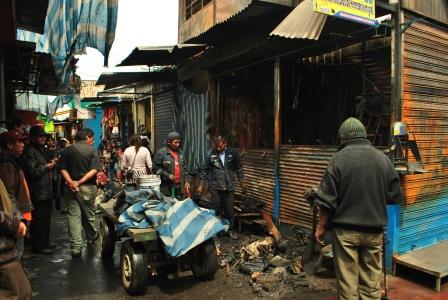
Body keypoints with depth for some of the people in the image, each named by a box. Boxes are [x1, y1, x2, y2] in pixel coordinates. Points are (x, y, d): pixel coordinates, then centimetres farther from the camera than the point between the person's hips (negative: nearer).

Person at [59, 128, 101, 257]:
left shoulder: (67, 150, 5)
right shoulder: (92, 150, -4)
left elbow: (63, 169, -5)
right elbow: (94, 170, -16)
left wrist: (71, 182, -14)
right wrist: (80, 182, -15)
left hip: (70, 188, 2)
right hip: (88, 187, -2)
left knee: (73, 216, 3)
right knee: (88, 214, 15)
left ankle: (76, 248, 2)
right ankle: (91, 236, 38)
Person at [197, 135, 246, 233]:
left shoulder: (233, 153, -2)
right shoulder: (211, 154, -4)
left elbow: (239, 169, 7)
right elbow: (205, 170, 1)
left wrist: (242, 182, 6)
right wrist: (201, 185, 0)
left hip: (229, 188, 1)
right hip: (215, 188, -1)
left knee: (229, 211, 7)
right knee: (216, 211, 6)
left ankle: (229, 230, 23)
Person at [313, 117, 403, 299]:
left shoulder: (339, 159, -10)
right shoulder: (383, 159, 1)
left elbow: (326, 200, -10)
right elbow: (395, 196, 7)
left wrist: (321, 227, 1)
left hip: (346, 229, -3)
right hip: (374, 230, 4)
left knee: (347, 281, 7)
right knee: (371, 281, 15)